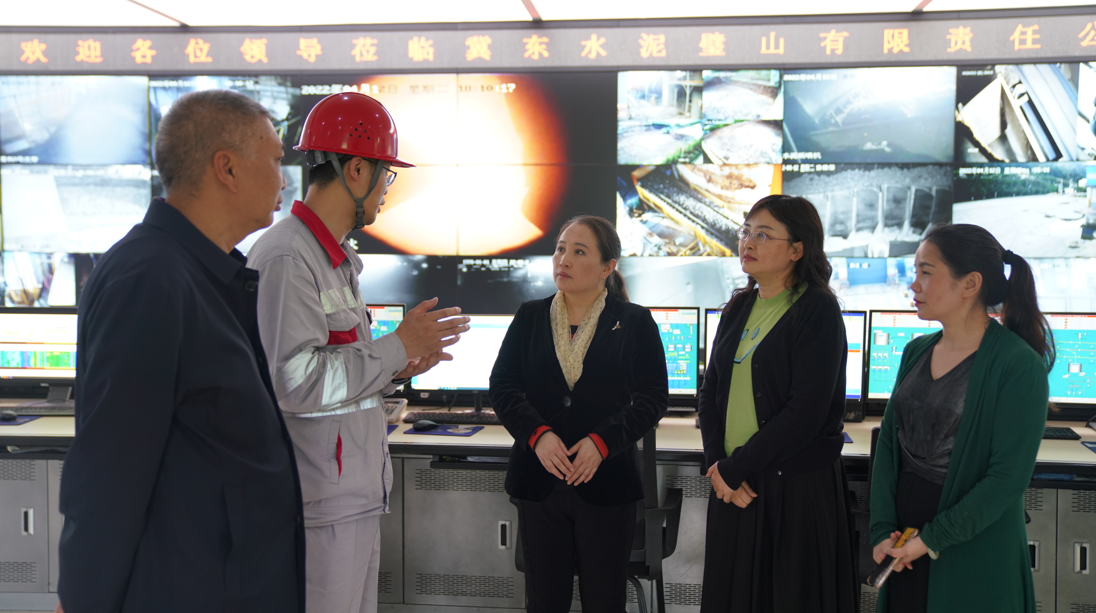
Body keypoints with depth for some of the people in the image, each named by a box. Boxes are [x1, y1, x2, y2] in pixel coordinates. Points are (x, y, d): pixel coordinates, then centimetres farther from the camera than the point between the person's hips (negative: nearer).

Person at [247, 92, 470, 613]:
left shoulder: (336, 257, 16)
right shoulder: (286, 257, -16)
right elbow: (296, 382, -24)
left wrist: (396, 371, 5)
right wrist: (398, 345, -17)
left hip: (356, 495, 10)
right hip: (321, 506, -10)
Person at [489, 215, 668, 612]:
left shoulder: (634, 322, 1)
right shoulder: (529, 318, 8)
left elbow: (652, 398, -2)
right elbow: (502, 386, 4)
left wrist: (602, 442, -16)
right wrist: (536, 434, -14)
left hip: (606, 481, -2)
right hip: (539, 480, 2)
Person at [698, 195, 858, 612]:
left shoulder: (818, 309, -10)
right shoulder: (739, 308, 10)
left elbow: (806, 412, -18)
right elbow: (710, 392, 10)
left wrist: (734, 469, -14)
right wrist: (717, 465, -5)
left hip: (797, 488, -6)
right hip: (733, 485, 6)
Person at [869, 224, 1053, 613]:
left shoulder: (1018, 365, -14)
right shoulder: (917, 352, 5)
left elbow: (1008, 477, -17)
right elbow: (889, 443, 3)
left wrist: (933, 539, -16)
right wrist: (882, 530, -6)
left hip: (973, 549, -5)